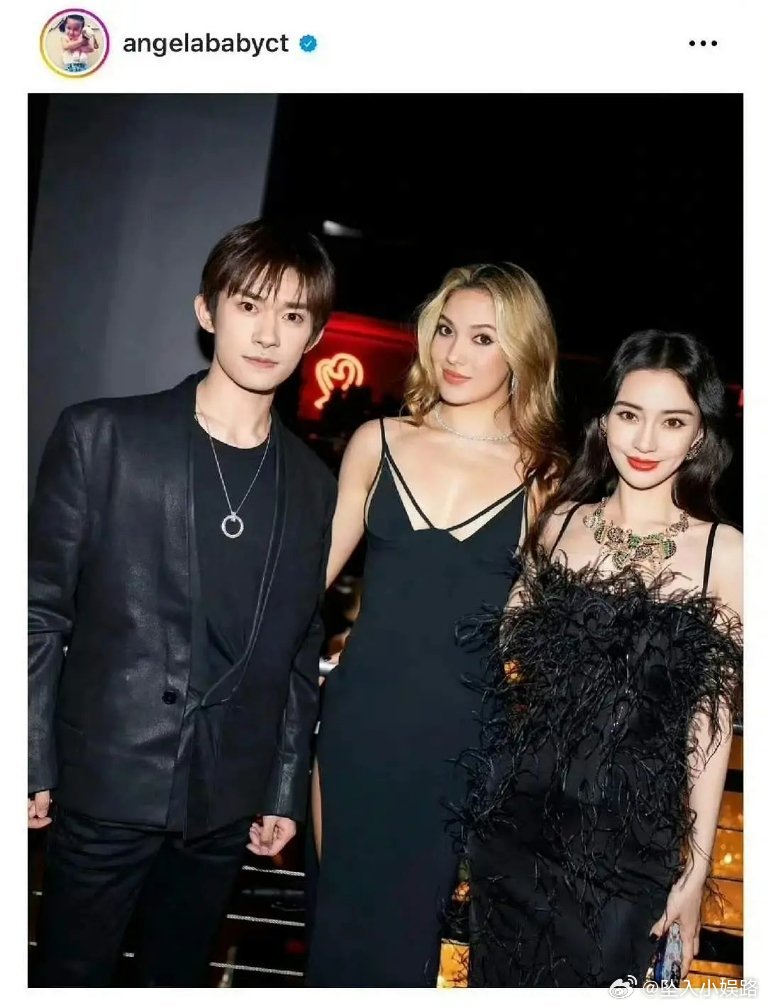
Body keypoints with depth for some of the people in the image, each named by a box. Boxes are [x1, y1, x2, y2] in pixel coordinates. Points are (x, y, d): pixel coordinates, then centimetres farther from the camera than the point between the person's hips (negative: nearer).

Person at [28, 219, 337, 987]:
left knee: (177, 977, 19)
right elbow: (40, 611, -5)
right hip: (106, 780, -2)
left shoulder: (313, 486, 2)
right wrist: (33, 762, -6)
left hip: (227, 801, 3)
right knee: (69, 975, 13)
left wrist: (287, 790, 8)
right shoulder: (101, 437, -7)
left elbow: (300, 656, 7)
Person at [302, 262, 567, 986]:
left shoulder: (542, 475, -2)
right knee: (339, 909, 13)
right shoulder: (379, 442, 2)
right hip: (358, 717, 1)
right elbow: (315, 567, 5)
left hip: (460, 734, -1)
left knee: (405, 928, 13)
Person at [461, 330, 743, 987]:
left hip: (633, 836, -2)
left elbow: (710, 723, -4)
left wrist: (697, 867, -2)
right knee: (500, 978, 17)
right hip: (516, 815, 3)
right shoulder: (560, 521, 1)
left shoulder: (725, 554, -7)